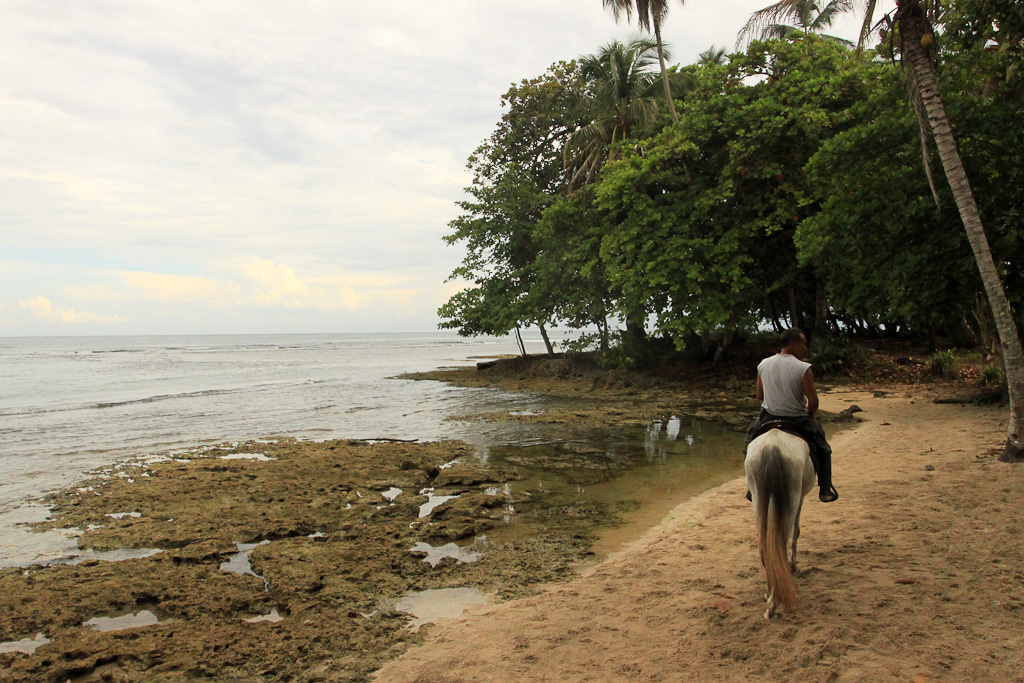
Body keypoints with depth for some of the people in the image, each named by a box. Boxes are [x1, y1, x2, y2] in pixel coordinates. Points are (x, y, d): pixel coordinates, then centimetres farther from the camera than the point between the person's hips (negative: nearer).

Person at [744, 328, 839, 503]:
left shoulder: (763, 365, -6)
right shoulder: (804, 368, -19)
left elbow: (759, 396, 3)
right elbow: (813, 402, -17)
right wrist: (809, 414, 4)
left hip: (768, 417, 2)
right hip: (798, 420, -2)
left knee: (749, 443, 28)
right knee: (823, 448, 24)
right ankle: (825, 489, 26)